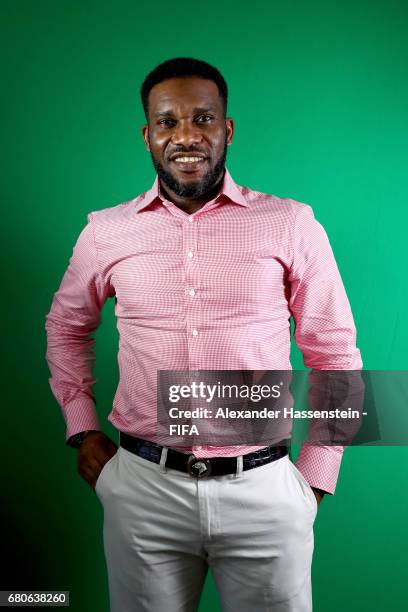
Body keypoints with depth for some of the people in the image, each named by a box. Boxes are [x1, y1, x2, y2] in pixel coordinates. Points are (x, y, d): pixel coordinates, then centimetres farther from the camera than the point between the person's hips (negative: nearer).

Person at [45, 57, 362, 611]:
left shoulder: (291, 225, -5)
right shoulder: (106, 232, 0)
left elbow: (335, 354, 1)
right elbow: (66, 327, 16)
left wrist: (316, 477, 0)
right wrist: (82, 428, 9)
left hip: (264, 489, -1)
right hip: (143, 488, 2)